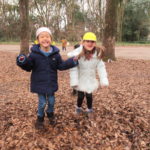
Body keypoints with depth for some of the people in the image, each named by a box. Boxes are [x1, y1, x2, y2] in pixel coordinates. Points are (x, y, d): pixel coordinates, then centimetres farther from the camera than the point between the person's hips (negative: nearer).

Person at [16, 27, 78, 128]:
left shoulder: (55, 53, -6)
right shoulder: (34, 53, -13)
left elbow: (61, 66, 2)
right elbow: (28, 67, -6)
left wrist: (72, 62, -8)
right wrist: (23, 62, -27)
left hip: (51, 83, 3)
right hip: (39, 84, -2)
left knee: (51, 101, 16)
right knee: (42, 102, 7)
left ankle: (50, 113, 46)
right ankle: (40, 117, 34)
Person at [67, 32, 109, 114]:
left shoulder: (97, 54, -11)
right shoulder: (78, 53, -23)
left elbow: (101, 67, -9)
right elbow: (73, 68, -19)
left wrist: (104, 80, -15)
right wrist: (74, 81, -21)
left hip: (91, 80, 2)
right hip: (80, 80, -2)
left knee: (89, 95, 12)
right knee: (80, 96, 11)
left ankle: (89, 109, 39)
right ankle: (78, 107, 42)